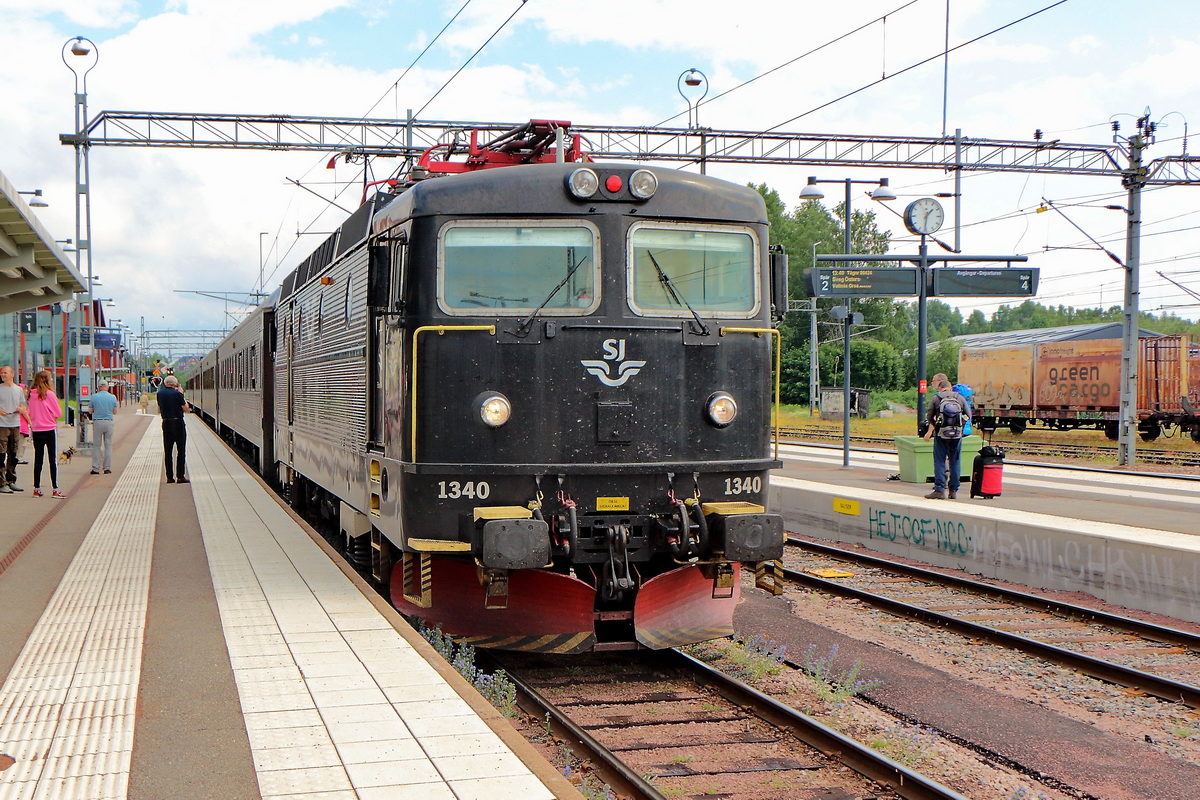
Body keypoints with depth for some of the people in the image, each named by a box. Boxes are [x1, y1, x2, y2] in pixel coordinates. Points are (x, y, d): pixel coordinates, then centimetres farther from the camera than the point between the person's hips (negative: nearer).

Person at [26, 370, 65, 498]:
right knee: (53, 460, 0)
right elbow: (58, 412, -7)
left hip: (36, 430, 5)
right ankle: (55, 490, -1)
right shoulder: (49, 394, -12)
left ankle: (36, 489, 15)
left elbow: (30, 413, 11)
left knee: (38, 459, 12)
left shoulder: (32, 395, 2)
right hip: (50, 430, -5)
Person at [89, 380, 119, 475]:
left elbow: (91, 411, 3)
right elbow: (115, 411, 7)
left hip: (97, 422, -1)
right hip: (109, 422, 1)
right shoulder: (112, 397, 0)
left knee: (96, 446, 6)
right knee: (108, 445, 7)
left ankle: (95, 469, 3)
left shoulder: (94, 397, -3)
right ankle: (107, 468, 7)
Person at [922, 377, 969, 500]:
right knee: (955, 462, 9)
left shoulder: (936, 398, 2)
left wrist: (929, 432, 23)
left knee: (939, 462, 1)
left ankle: (939, 490, -5)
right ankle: (953, 490, 12)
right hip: (957, 434, 2)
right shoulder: (960, 398, 8)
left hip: (941, 434, -2)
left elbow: (930, 418, 6)